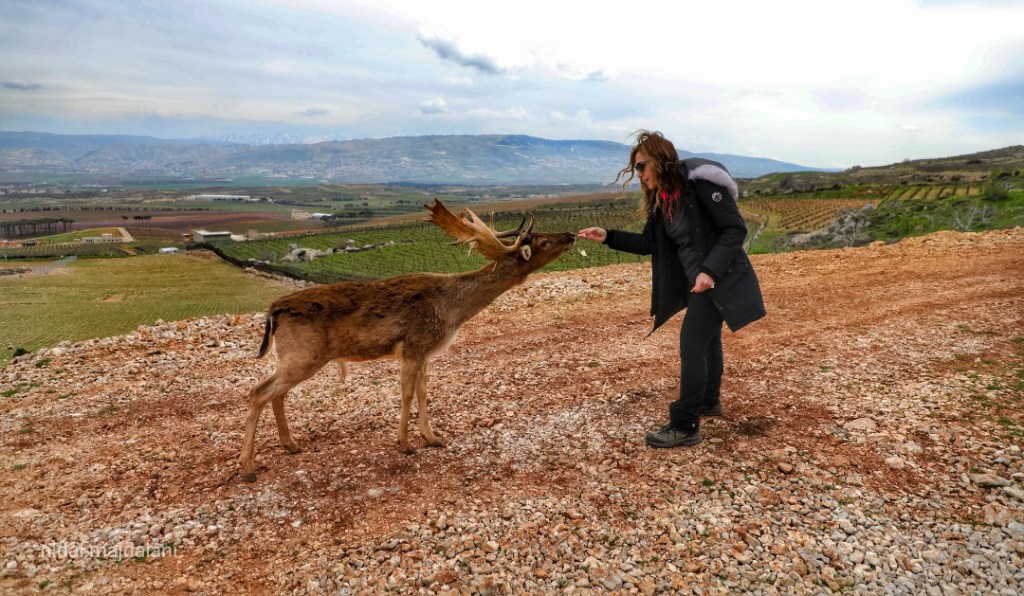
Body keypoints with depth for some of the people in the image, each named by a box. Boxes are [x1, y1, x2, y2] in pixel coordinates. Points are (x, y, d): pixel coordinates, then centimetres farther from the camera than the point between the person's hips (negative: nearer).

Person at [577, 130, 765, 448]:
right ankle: (709, 401, 42)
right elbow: (649, 243, 10)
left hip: (720, 279, -9)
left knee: (691, 345, -8)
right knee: (707, 338, 22)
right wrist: (608, 237, 1)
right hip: (698, 279, 9)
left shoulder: (700, 182, -20)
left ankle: (685, 426, 1)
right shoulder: (661, 198, 6)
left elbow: (735, 229, -21)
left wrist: (710, 270, -29)